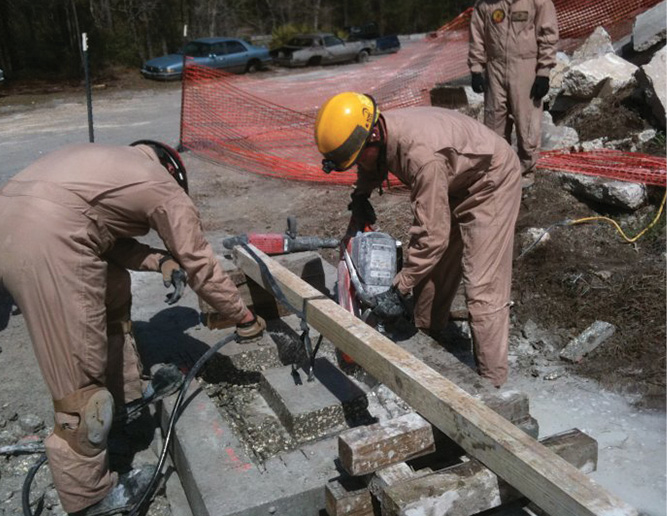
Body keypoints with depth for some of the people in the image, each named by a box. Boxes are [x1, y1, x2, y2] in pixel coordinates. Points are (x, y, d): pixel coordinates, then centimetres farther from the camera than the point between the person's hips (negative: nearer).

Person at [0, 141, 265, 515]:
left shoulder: (111, 162, 33)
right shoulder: (167, 189, 14)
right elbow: (202, 267, 15)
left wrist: (162, 261, 17)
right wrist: (246, 318, 25)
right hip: (49, 236, -9)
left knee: (112, 292, 27)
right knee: (81, 373, 0)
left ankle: (126, 394, 40)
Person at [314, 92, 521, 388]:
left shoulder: (421, 153, -40)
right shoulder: (378, 133, -13)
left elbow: (432, 236, -37)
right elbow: (372, 168, 15)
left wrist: (401, 290, -31)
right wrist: (360, 195, -3)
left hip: (491, 183, -9)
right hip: (455, 183, 9)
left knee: (483, 288, -12)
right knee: (429, 266, 15)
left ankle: (490, 383, -3)